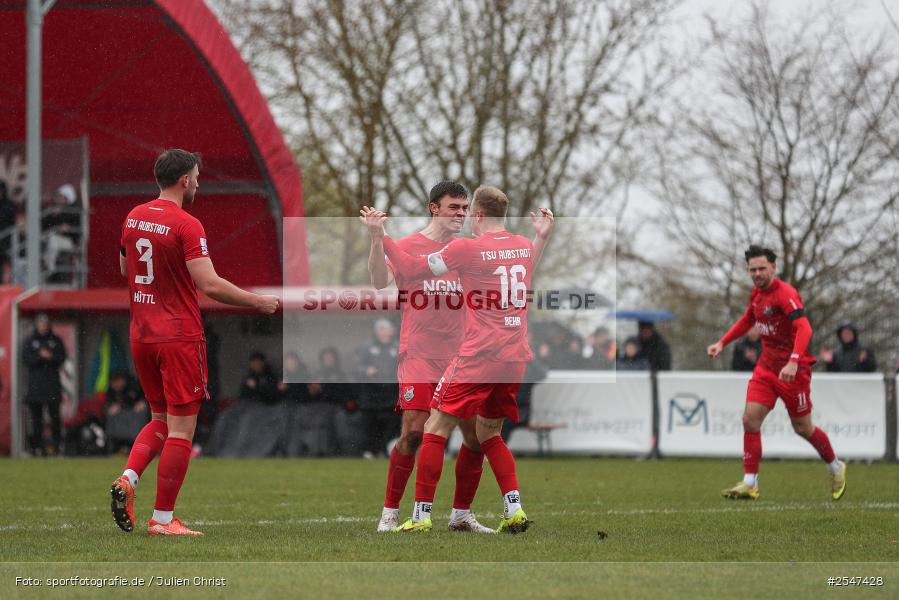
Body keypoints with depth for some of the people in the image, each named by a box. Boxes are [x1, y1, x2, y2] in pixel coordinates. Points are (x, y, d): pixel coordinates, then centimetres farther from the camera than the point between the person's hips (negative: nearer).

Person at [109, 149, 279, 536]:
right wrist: (258, 302, -10)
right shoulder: (186, 225, -14)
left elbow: (124, 269, 22)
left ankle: (127, 480, -4)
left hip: (141, 336, 7)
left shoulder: (134, 217, 8)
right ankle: (163, 519, -1)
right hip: (180, 337, -7)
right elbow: (210, 285, -20)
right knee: (181, 429, 0)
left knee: (161, 420, 20)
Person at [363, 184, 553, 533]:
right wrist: (542, 237, 44)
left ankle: (421, 515, -2)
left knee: (436, 429, 2)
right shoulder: (525, 247, 9)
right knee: (489, 433, 19)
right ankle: (514, 509, 5)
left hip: (478, 357, -6)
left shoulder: (467, 248, -9)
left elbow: (412, 270, -1)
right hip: (515, 359, 7)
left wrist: (381, 237, 8)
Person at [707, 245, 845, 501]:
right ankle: (750, 484, -6)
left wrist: (793, 362, -44)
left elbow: (804, 328, -32)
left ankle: (836, 468, 30)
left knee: (802, 427, 5)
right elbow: (747, 320, 27)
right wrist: (722, 343, 21)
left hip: (792, 370, -7)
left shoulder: (785, 294, -20)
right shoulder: (756, 293, 6)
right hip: (766, 365, 7)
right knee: (750, 419, -7)